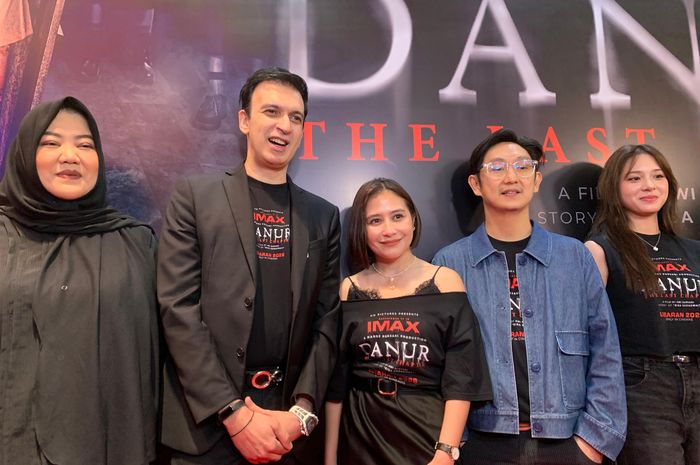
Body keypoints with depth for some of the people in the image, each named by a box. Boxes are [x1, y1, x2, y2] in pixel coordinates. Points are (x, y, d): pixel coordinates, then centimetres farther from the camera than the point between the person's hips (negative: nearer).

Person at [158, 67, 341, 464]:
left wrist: (302, 410, -7)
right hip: (206, 422, -2)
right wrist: (234, 413, -14)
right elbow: (178, 308, -9)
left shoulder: (323, 216, 6)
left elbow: (327, 321, 4)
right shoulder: (195, 196, -2)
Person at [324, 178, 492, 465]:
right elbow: (335, 380, 2)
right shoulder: (349, 290, -1)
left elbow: (461, 378, -8)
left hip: (428, 431, -1)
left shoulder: (445, 282, -5)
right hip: (361, 436, 2)